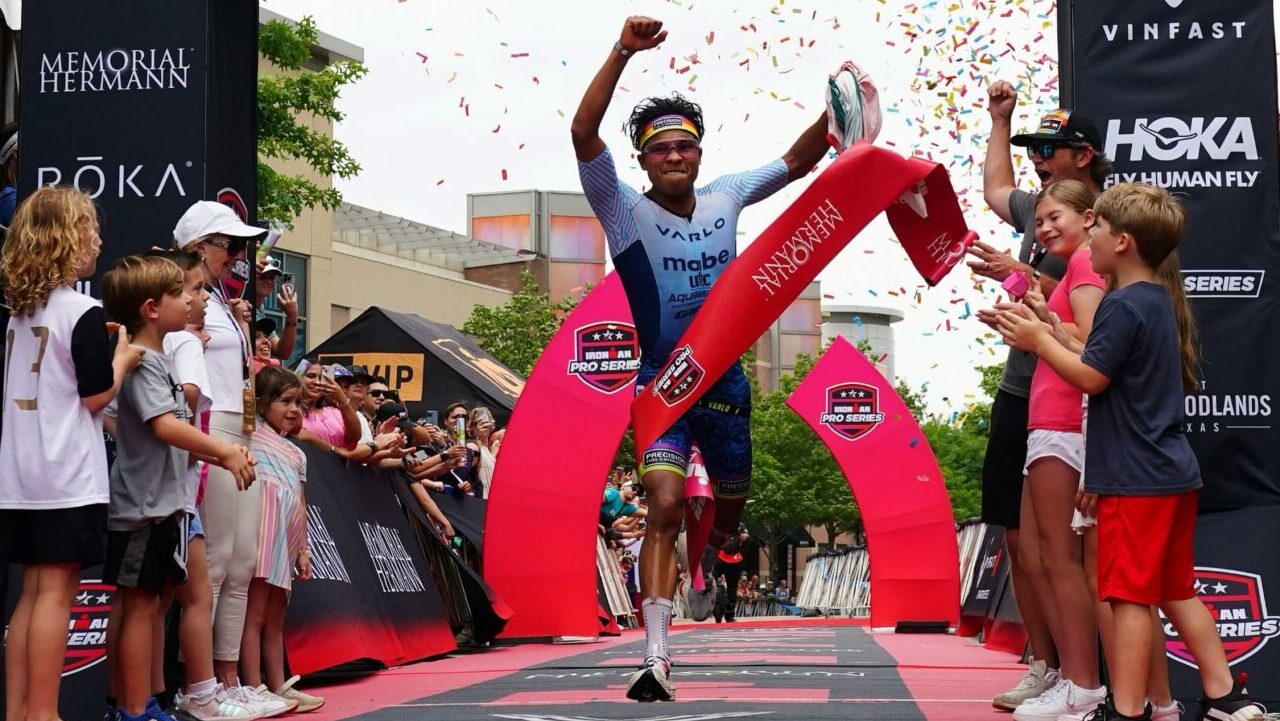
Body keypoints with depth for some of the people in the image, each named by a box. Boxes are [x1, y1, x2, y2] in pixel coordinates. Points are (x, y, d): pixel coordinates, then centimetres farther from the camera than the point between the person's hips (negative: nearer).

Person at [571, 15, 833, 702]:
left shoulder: (724, 199, 3)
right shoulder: (625, 210, -10)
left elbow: (797, 161, 10)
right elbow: (583, 133, -24)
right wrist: (623, 52, -33)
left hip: (725, 379, 5)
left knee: (730, 503, 19)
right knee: (665, 506, -21)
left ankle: (705, 565, 55)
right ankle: (655, 659, -22)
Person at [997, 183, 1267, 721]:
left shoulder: (1124, 305, -15)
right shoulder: (1162, 302, 14)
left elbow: (1091, 377, -16)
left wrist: (1039, 341, -5)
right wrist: (1049, 333, 17)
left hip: (1134, 479, -10)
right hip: (1172, 473, 10)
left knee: (1129, 594, -5)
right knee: (1176, 591, 15)